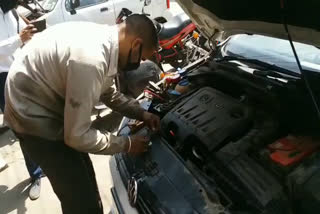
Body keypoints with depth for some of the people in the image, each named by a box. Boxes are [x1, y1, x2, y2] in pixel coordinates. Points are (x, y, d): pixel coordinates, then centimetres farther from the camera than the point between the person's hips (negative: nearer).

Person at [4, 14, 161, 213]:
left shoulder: (104, 38, -3)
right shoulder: (90, 59, -33)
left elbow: (109, 93, 13)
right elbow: (77, 136, -27)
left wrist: (142, 113, 5)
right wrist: (126, 144, -15)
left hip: (49, 104, 9)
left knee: (84, 178, 22)